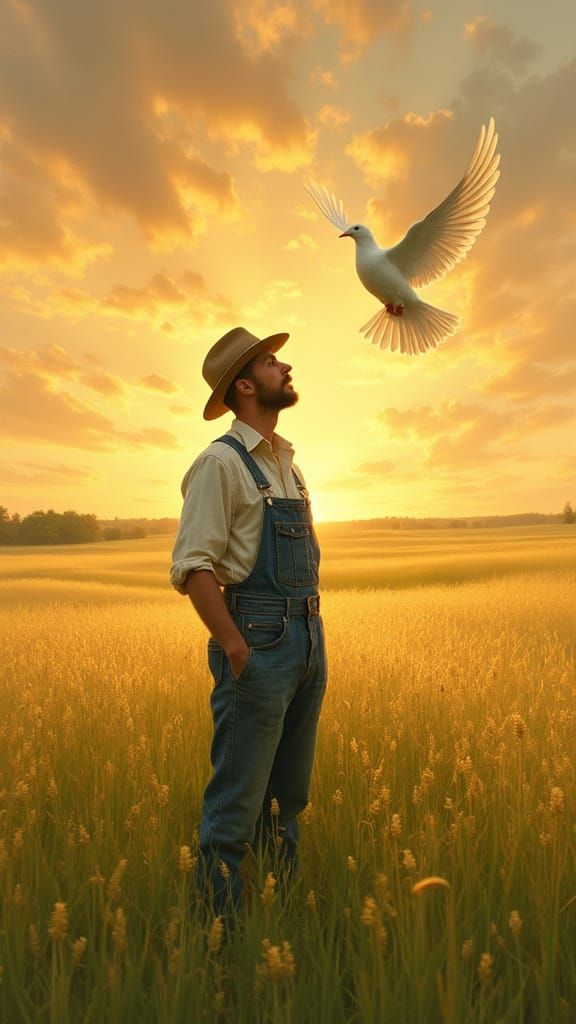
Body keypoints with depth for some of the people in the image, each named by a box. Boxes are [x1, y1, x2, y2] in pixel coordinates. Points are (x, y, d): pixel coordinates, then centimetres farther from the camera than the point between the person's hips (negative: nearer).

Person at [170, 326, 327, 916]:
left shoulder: (285, 462, 17)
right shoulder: (222, 461, -9)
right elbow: (191, 566, -16)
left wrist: (315, 635, 17)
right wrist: (236, 649, -19)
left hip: (307, 639, 8)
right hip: (258, 641, -8)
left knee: (289, 796, 20)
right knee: (237, 801, 3)